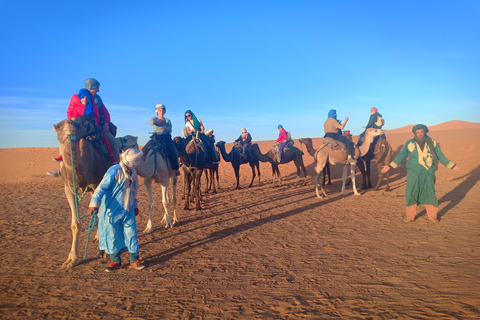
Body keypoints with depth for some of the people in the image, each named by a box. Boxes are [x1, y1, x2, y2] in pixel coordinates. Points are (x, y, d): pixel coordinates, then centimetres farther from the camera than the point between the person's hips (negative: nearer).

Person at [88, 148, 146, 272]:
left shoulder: (132, 173, 6)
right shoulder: (114, 171, -17)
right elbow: (102, 187, -21)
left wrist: (135, 205, 27)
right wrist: (94, 203, -30)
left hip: (127, 210, 5)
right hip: (112, 210, -5)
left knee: (131, 234, 5)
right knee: (112, 235, 7)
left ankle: (134, 259, 18)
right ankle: (116, 261, 23)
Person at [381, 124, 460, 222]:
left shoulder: (432, 143, 6)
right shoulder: (409, 144, 2)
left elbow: (440, 156, 16)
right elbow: (400, 156, 6)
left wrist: (452, 166, 19)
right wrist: (389, 166, 1)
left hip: (428, 173, 2)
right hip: (413, 173, -1)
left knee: (430, 193, 4)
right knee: (411, 194, -5)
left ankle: (432, 216, 19)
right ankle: (410, 216, 7)